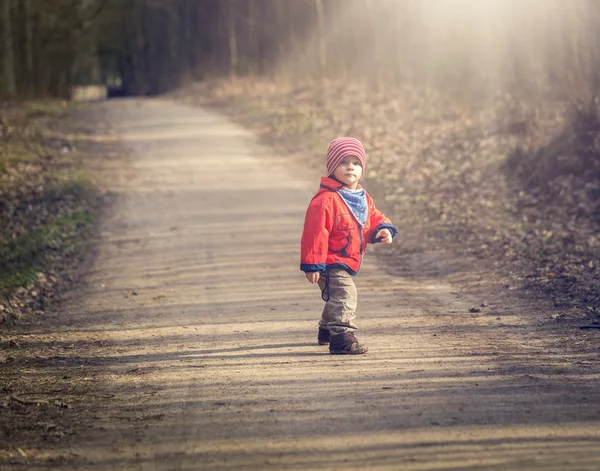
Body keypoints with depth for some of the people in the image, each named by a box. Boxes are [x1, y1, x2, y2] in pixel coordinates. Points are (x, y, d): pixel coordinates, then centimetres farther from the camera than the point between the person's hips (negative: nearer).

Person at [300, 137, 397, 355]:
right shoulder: (325, 199, -22)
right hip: (331, 264, -9)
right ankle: (342, 338, -28)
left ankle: (326, 332, 46)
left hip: (348, 262, 10)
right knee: (344, 296, -23)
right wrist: (312, 265, -23)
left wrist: (383, 229, -8)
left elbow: (373, 217, 17)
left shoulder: (363, 198, 6)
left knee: (337, 299, 26)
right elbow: (315, 233, -22)